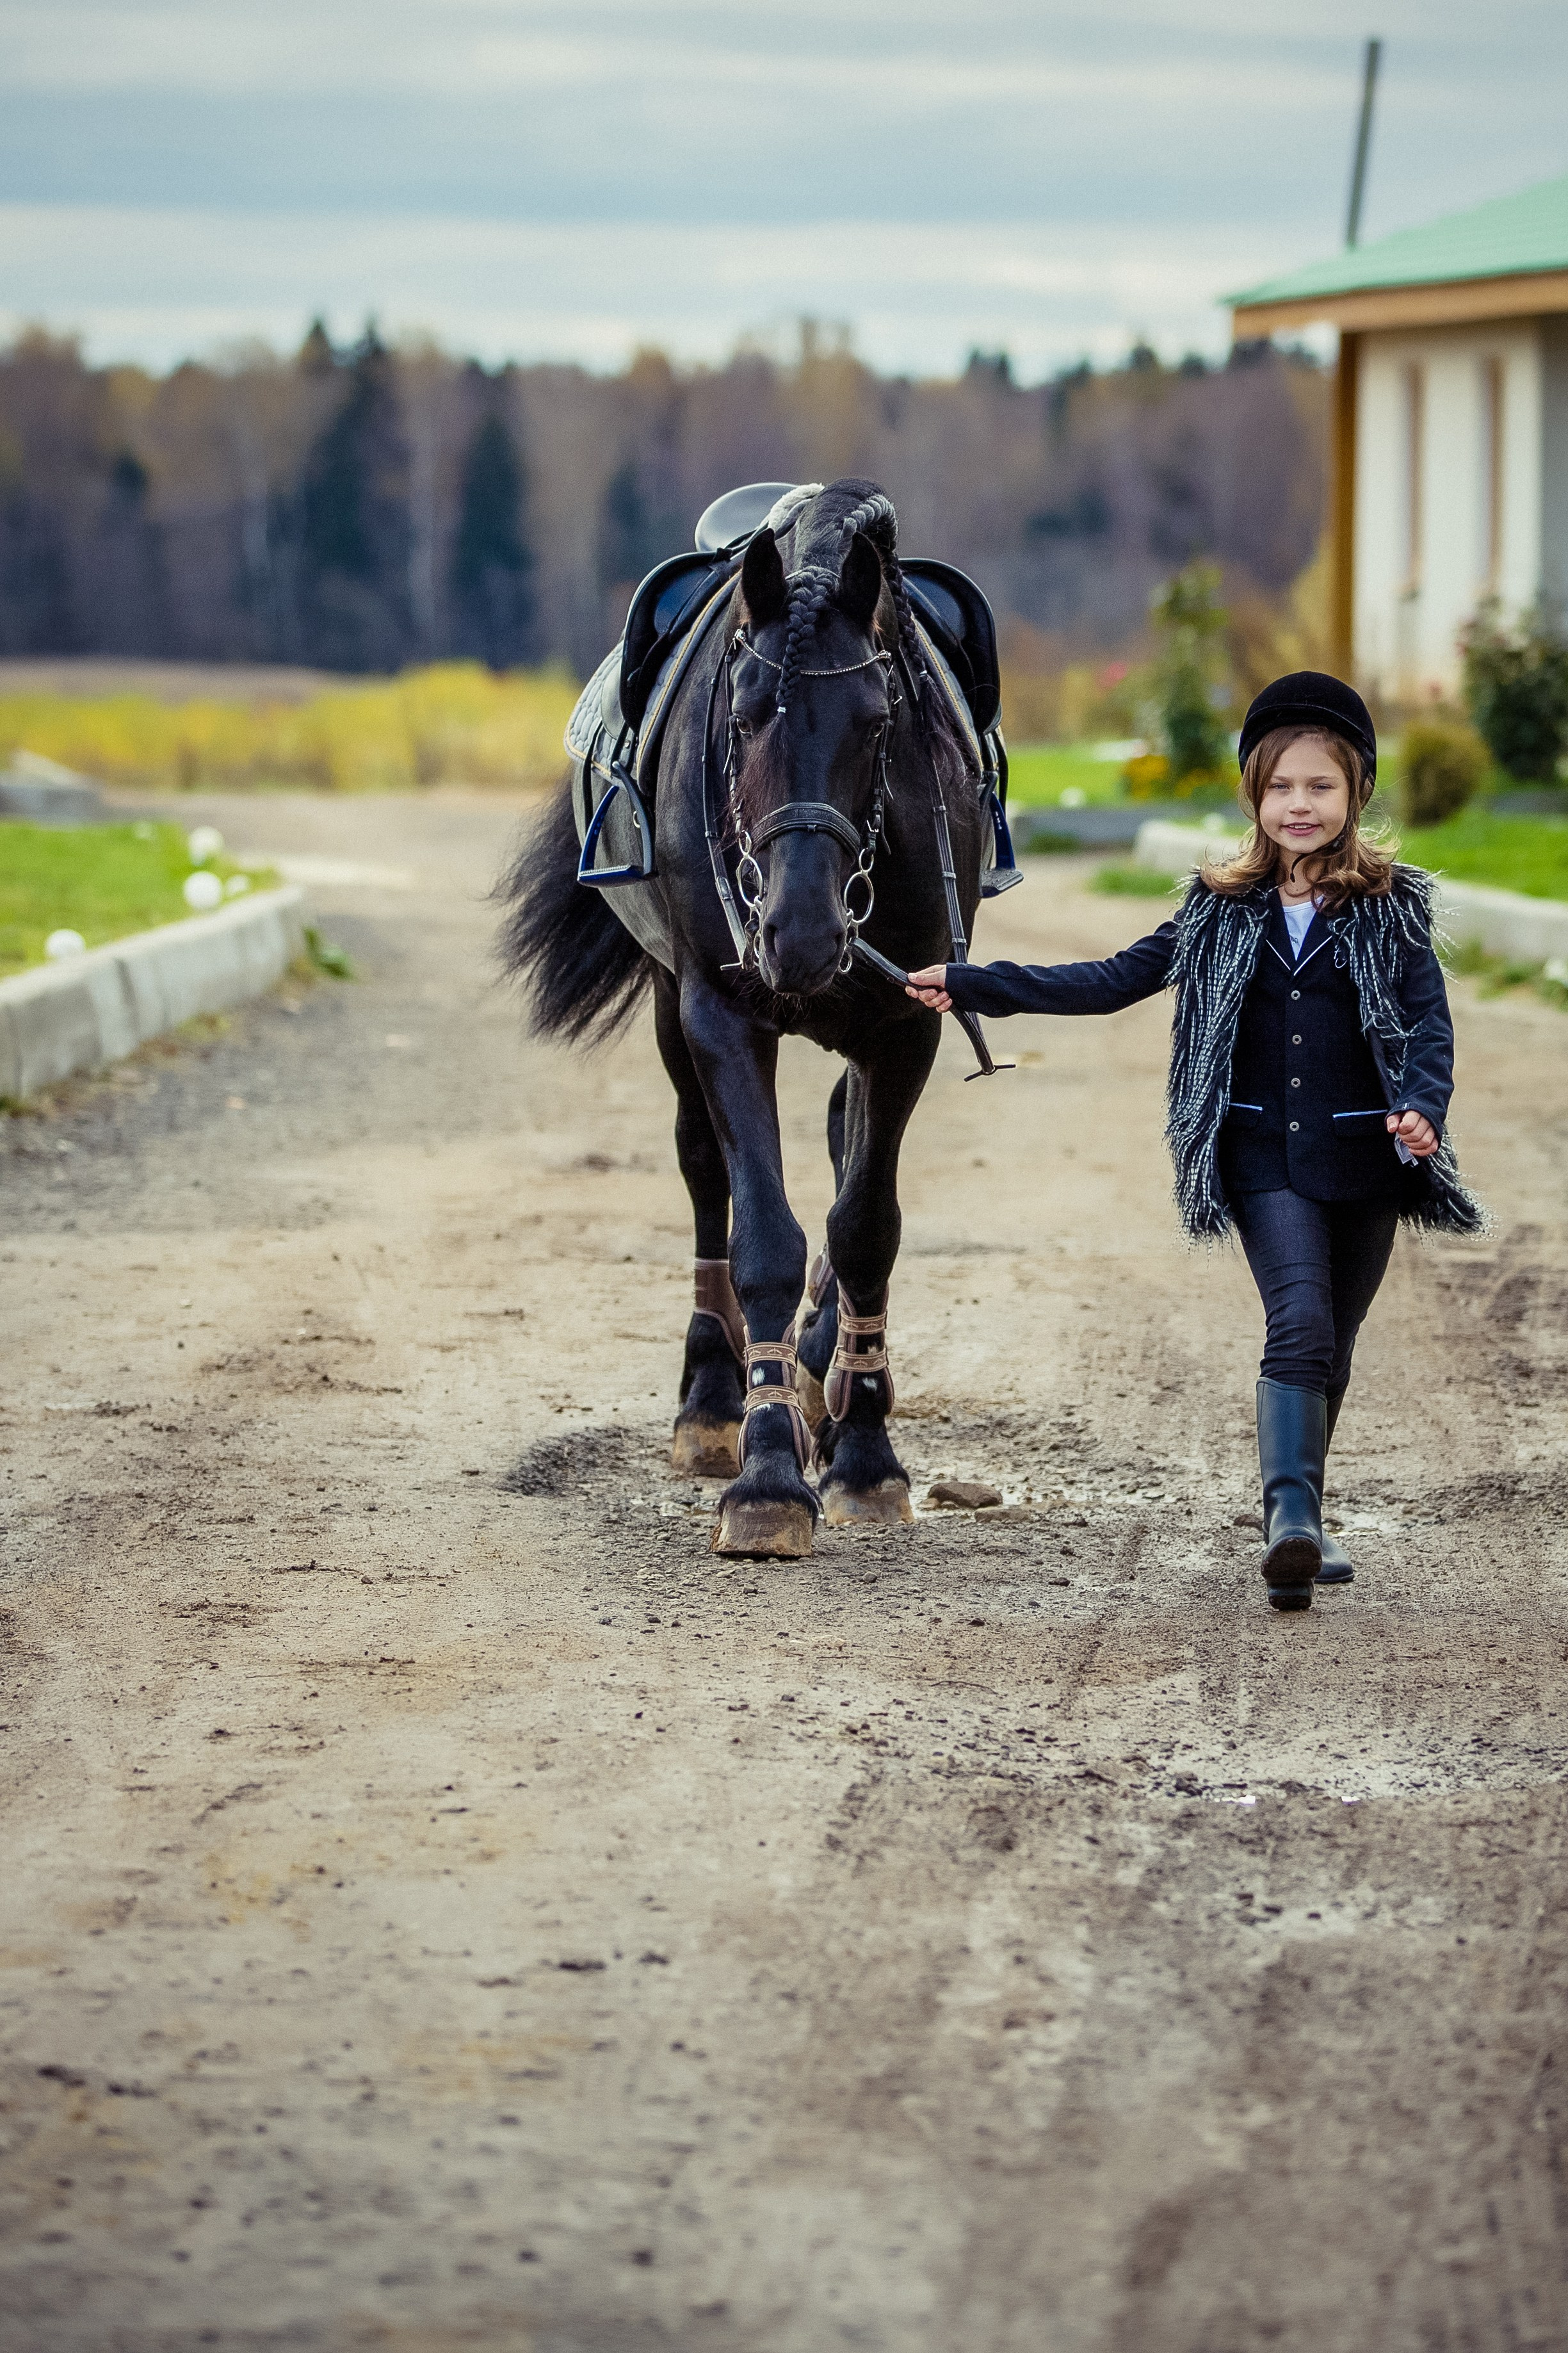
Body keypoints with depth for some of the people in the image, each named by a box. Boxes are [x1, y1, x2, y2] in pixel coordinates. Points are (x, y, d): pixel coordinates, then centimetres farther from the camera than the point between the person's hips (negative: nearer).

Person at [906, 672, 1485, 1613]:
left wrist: (1424, 1106, -27)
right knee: (1299, 1326, -19)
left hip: (1363, 1156, 1)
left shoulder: (1392, 907, 2)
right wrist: (970, 986, 6)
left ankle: (1300, 1524, 24)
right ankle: (1292, 1519, -28)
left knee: (1332, 1351, 10)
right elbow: (1112, 982, 9)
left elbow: (1430, 1019, -5)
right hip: (1263, 1155, -1)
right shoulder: (1222, 911, 6)